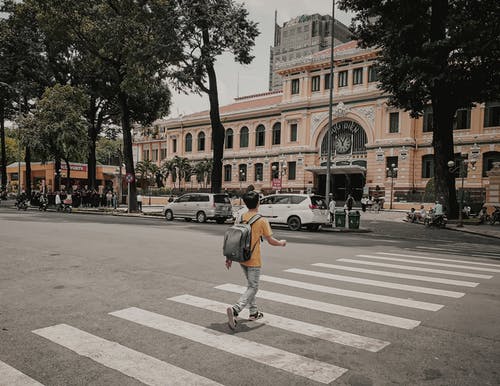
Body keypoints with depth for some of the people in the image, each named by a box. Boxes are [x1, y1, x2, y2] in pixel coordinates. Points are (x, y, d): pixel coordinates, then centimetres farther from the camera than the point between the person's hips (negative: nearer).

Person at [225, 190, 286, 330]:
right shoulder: (262, 221, -14)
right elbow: (271, 241, -8)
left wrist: (229, 257, 11)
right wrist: (281, 243, 13)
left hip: (241, 258, 6)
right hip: (254, 260, -6)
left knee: (250, 285, 22)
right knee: (253, 288, 1)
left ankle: (254, 312, 31)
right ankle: (235, 309, -18)